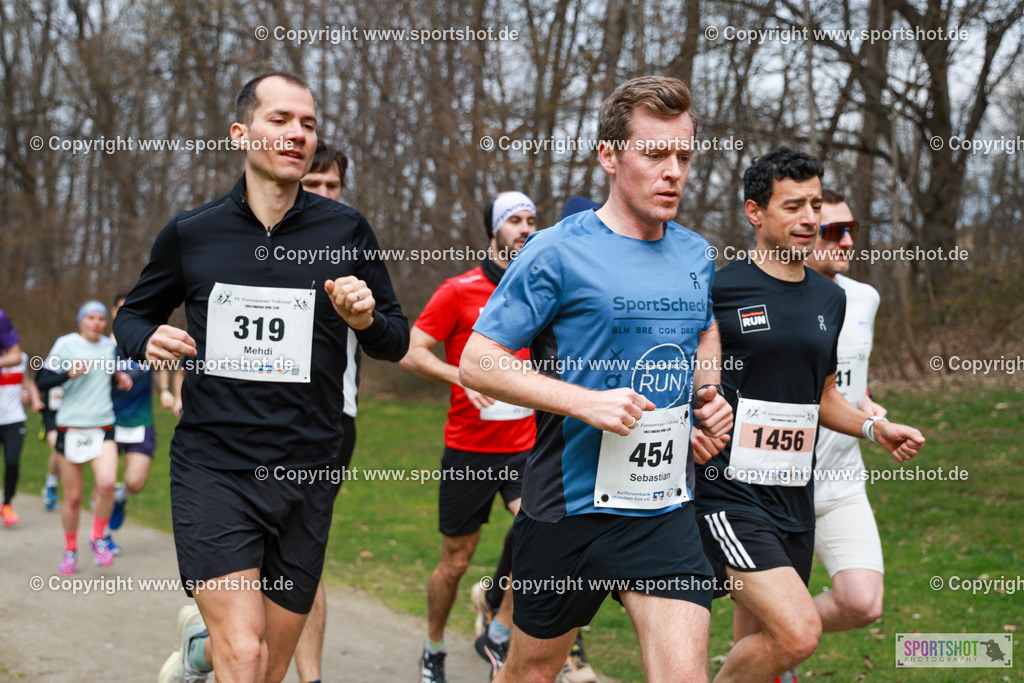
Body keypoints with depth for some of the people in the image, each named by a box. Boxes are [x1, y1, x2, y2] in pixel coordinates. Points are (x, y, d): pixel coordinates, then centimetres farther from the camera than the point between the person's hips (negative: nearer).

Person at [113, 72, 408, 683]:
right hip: (212, 468, -2)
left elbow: (397, 342, 9)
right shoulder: (191, 233, 3)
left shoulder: (346, 231, 2)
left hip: (306, 477, 2)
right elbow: (135, 314, 18)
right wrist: (148, 340, -4)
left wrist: (367, 319, -13)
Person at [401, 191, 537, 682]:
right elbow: (412, 353, -9)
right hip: (468, 448, -3)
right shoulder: (459, 290, -6)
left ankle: (498, 634, 1)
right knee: (456, 560, 6)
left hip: (524, 445, 3)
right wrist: (463, 377, -22)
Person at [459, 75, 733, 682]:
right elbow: (477, 363, -12)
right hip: (569, 505, -4)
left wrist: (708, 395, 8)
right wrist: (587, 402, -22)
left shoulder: (697, 256, 8)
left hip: (667, 511, 4)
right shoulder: (558, 253, -11)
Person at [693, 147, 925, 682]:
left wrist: (874, 428, 9)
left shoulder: (830, 299, 13)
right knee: (799, 634, -22)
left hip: (795, 501, 7)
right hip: (730, 496, -7)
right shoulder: (718, 291, -8)